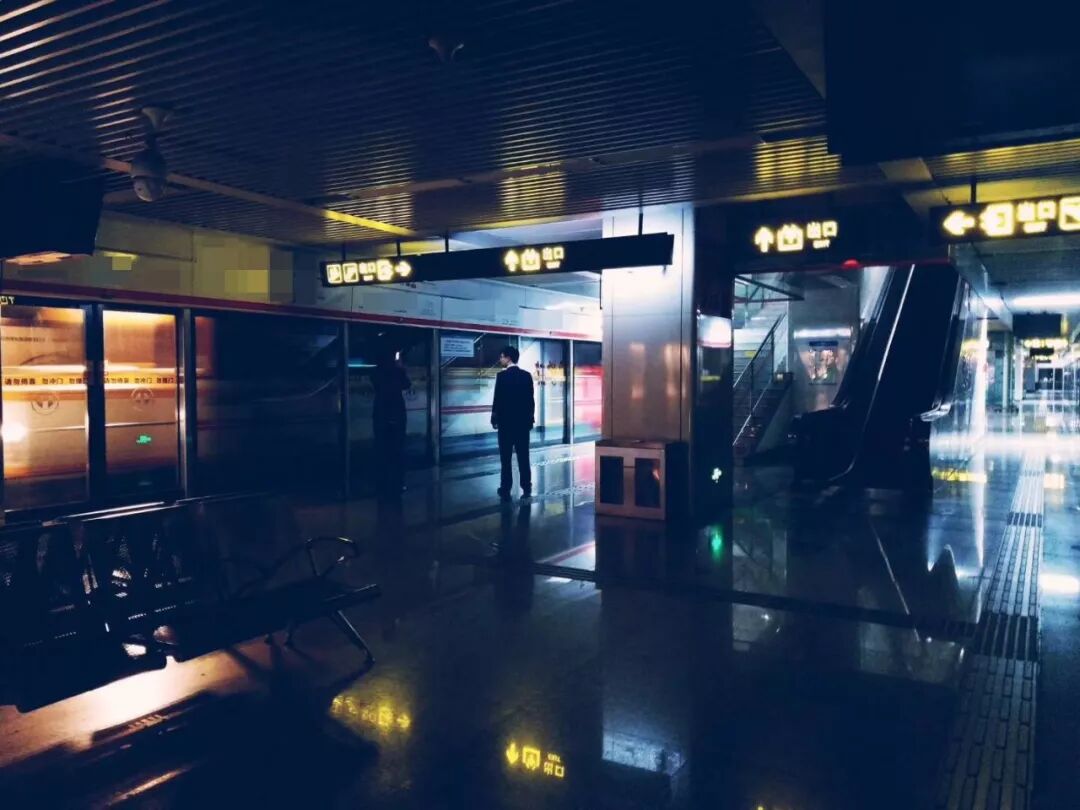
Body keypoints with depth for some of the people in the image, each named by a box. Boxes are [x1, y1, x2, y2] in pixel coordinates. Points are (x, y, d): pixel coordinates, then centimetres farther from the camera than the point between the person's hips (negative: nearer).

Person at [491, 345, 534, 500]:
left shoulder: (502, 375, -11)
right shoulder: (527, 375, 3)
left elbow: (498, 400, -11)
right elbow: (531, 400, 6)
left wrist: (494, 419, 0)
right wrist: (531, 418, 14)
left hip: (506, 421, -4)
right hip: (523, 421, 4)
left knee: (506, 457, 2)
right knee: (523, 456, 8)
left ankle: (506, 489, 3)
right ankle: (526, 488, 9)